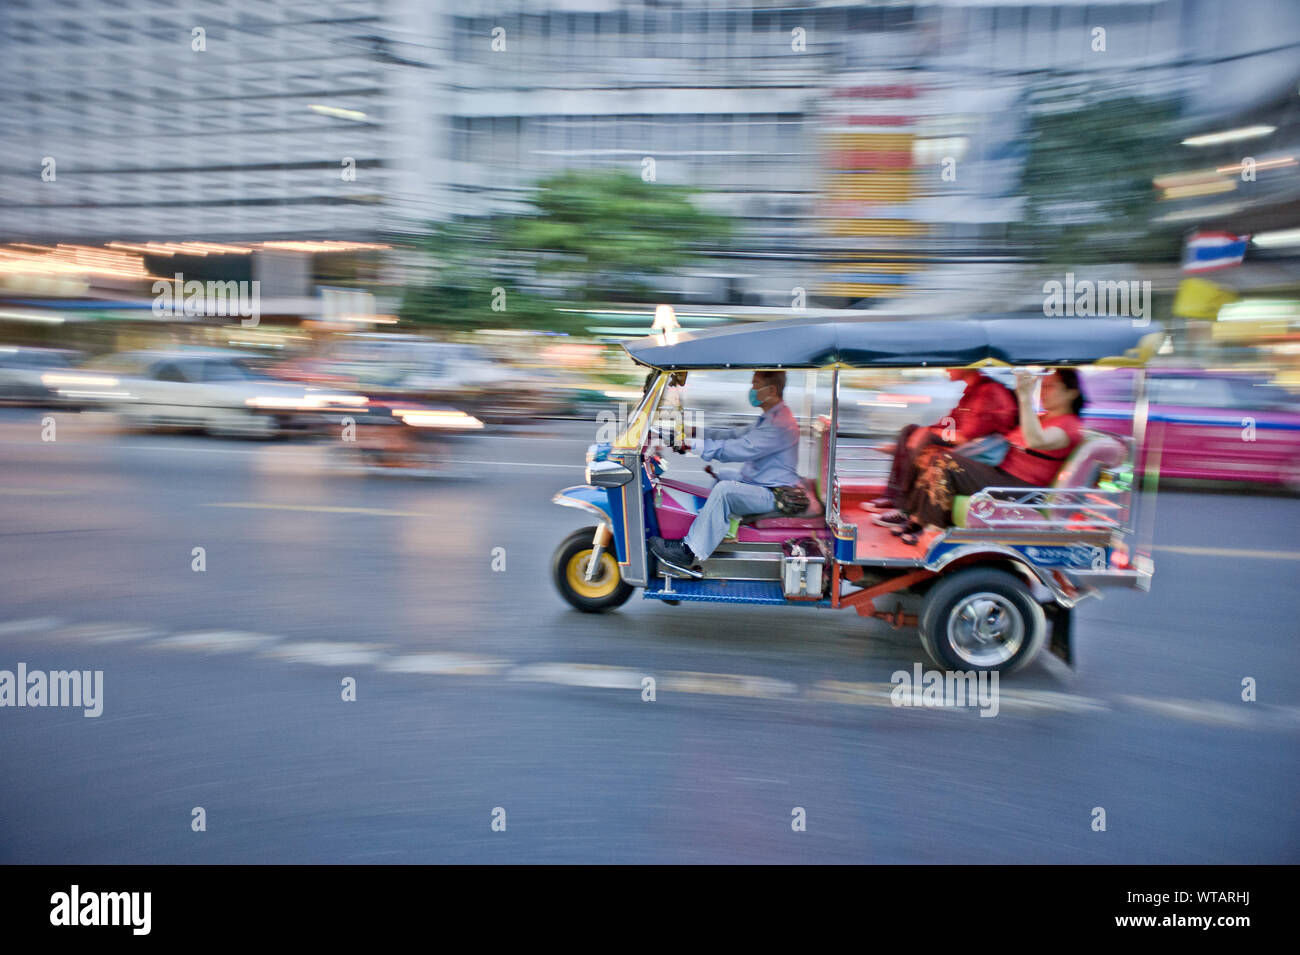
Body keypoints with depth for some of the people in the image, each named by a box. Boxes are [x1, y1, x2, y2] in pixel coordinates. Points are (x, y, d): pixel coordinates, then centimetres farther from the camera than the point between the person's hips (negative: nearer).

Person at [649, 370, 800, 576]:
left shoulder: (782, 424, -23)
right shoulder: (770, 417, 12)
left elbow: (744, 448, -30)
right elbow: (736, 434, 15)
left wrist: (697, 444, -28)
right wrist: (698, 432, 7)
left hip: (773, 495, -11)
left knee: (724, 489, -29)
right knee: (721, 474, 24)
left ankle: (690, 553, -27)